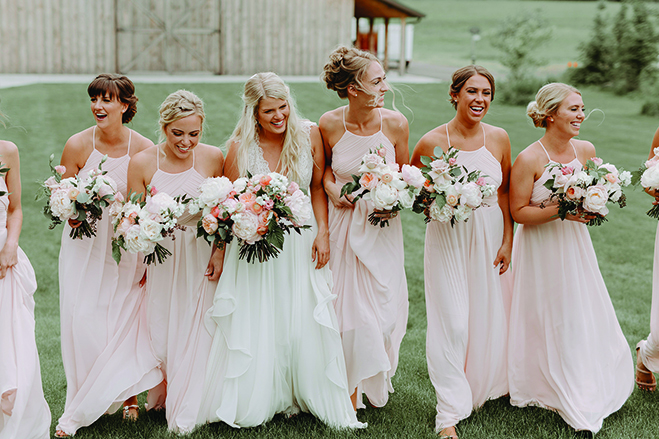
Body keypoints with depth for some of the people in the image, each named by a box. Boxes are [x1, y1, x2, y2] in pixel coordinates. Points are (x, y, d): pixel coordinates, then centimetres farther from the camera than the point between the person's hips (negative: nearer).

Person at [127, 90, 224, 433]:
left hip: (200, 259, 0)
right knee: (160, 330, 7)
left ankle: (187, 411, 18)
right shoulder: (142, 163, -6)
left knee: (195, 331, 3)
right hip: (159, 260, 0)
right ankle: (162, 396, 31)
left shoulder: (213, 158, -6)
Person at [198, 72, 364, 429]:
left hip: (301, 243, 1)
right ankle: (256, 401, 21)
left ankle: (307, 396, 22)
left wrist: (322, 233, -4)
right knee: (255, 329, 3)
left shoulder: (309, 135, -5)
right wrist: (218, 255, -8)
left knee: (306, 328, 3)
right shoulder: (240, 147, -10)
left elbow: (318, 188, 4)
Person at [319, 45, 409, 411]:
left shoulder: (395, 123, -10)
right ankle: (351, 389, 23)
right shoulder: (329, 124, -12)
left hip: (382, 226, 1)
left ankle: (376, 379, 34)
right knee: (346, 305, 4)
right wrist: (331, 186, -10)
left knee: (383, 305, 5)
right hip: (343, 222, -1)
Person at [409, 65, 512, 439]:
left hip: (490, 236, 3)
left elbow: (505, 192, 8)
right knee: (452, 322, -5)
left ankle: (485, 387, 38)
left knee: (488, 316, 12)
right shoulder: (432, 142, -10)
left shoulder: (498, 138, -1)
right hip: (448, 237, -3)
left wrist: (507, 240, 4)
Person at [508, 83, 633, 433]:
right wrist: (560, 211, -25)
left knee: (584, 318, 12)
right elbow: (518, 211, -15)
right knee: (546, 322, 6)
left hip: (575, 244, 5)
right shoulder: (529, 159, -18)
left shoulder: (586, 150, -1)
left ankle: (583, 394, 30)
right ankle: (544, 388, 25)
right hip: (541, 249, -5)